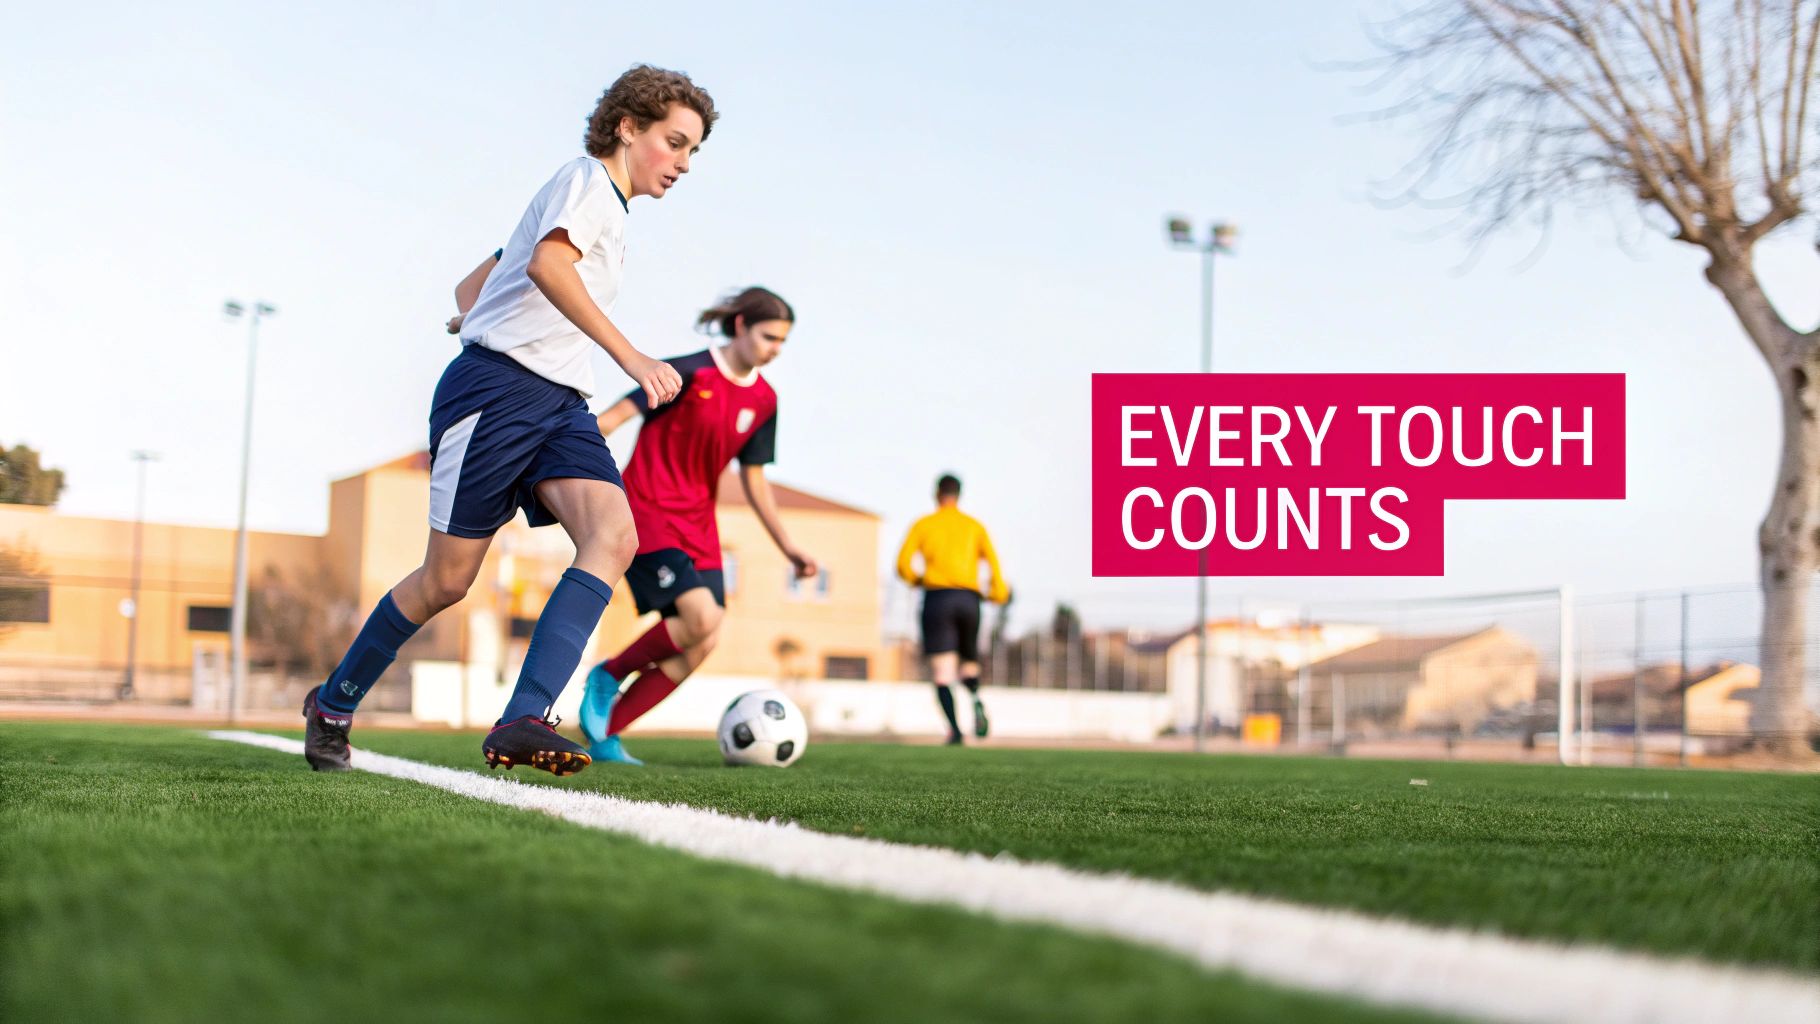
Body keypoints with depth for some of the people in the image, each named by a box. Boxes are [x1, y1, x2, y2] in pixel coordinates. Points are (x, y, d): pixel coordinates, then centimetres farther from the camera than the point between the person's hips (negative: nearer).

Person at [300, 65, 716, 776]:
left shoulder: (611, 211, 25)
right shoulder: (586, 179, -3)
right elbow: (547, 265, -24)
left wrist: (476, 311, 46)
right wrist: (629, 355, -28)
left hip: (560, 403, 8)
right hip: (499, 386, -8)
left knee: (614, 536, -20)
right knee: (448, 579, -2)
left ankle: (523, 722, -30)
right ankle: (333, 704, 21)